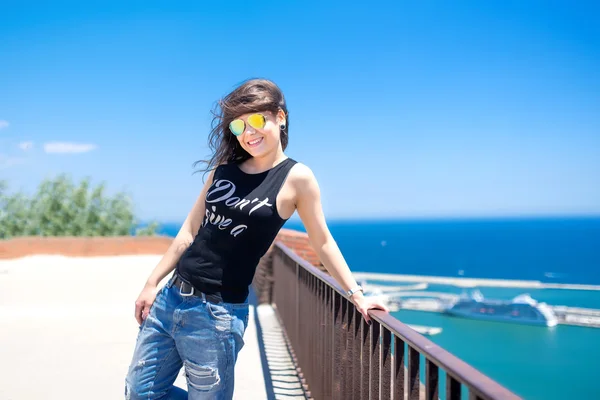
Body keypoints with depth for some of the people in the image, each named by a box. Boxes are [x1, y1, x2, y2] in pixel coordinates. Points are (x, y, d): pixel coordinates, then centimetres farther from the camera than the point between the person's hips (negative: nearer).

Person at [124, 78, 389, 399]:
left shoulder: (296, 178, -6)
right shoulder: (223, 168, 8)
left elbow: (322, 241, 1)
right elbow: (190, 230, 10)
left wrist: (355, 294, 2)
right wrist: (152, 283, 8)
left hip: (218, 313, -6)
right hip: (171, 297, 6)